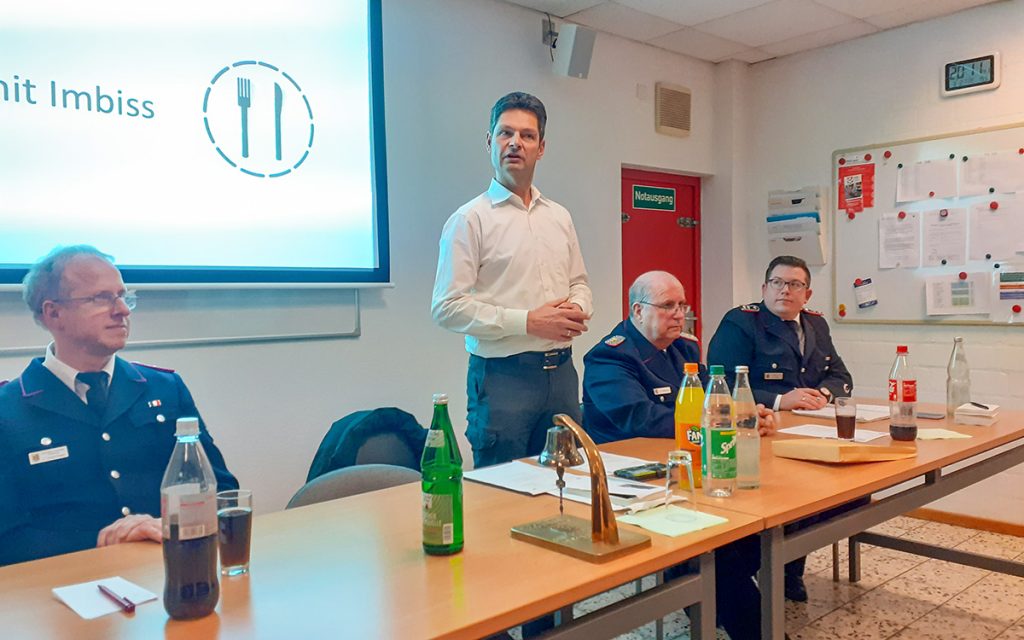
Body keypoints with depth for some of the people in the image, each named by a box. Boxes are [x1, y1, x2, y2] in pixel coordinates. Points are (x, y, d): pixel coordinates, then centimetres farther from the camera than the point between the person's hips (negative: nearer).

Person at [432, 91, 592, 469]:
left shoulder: (559, 217, 13)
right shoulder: (470, 219, -6)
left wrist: (577, 308, -2)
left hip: (561, 371, 6)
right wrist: (528, 322, -17)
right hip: (503, 376, -6)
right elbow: (447, 308, -13)